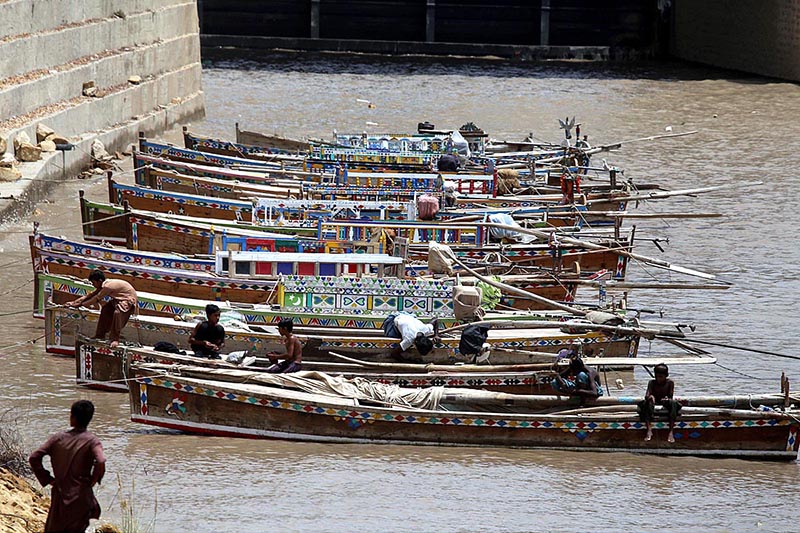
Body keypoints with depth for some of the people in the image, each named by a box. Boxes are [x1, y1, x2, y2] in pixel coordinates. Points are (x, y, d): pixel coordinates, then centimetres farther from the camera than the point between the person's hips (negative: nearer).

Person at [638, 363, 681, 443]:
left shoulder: (670, 383, -2)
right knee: (647, 402, -32)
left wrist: (667, 399, -31)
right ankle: (649, 430, -40)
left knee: (673, 403, -33)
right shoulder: (652, 383, -1)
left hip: (666, 405, -1)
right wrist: (650, 397, -36)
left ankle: (671, 432, -41)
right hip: (654, 405, 1)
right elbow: (647, 395, -11)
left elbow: (671, 397, -7)